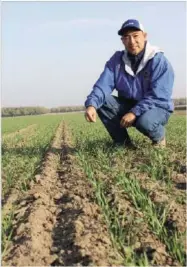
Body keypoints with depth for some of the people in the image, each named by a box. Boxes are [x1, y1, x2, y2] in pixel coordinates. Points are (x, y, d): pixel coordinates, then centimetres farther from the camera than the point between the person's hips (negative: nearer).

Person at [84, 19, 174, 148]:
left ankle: (159, 138, -1)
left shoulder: (159, 61, -17)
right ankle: (123, 142, -5)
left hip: (156, 108, -5)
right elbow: (103, 85, -16)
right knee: (101, 101, -20)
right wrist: (91, 105, -36)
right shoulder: (117, 59, -4)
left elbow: (158, 96, -24)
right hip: (128, 106, 5)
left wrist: (134, 112, -35)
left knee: (144, 121, -39)